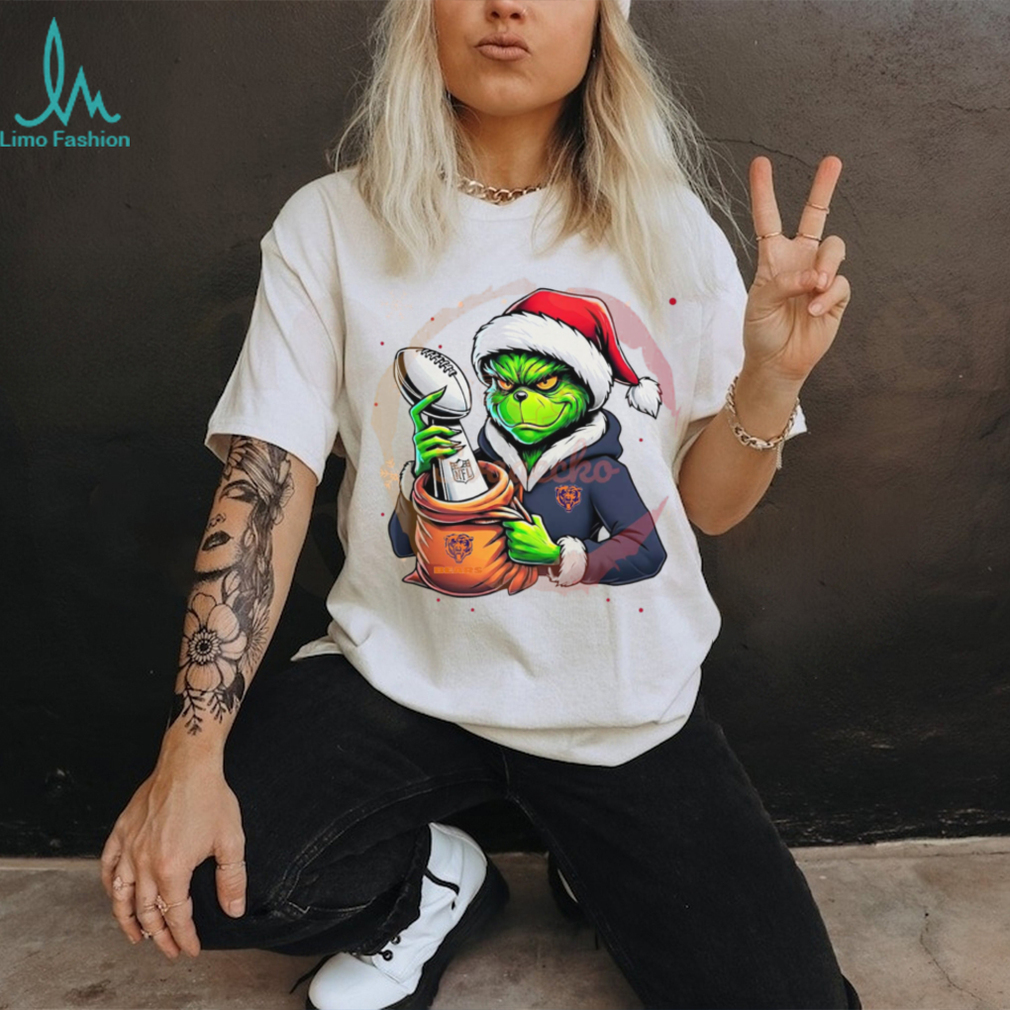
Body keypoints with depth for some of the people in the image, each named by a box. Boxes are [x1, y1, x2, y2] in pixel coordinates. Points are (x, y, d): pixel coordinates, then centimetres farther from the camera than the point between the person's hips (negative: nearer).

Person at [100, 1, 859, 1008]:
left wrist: (773, 375, -18)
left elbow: (708, 505, 2)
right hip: (400, 673, 0)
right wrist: (191, 753, -21)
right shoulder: (330, 226, -3)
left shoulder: (669, 230, 1)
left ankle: (601, 871, 24)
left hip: (628, 702, 2)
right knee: (176, 871, -23)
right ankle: (433, 886, 9)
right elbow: (266, 482, -11)